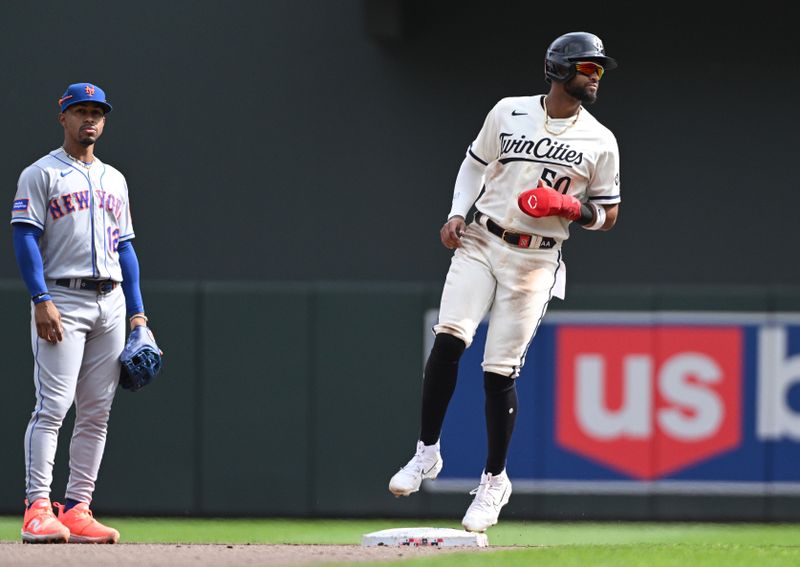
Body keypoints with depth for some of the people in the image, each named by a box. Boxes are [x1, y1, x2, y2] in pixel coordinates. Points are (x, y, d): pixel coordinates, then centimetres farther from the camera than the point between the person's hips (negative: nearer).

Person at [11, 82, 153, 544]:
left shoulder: (114, 180, 20)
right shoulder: (41, 174, 1)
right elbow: (25, 238, -7)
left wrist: (137, 311, 12)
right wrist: (41, 301, -18)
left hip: (110, 303, 6)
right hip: (61, 303, -6)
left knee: (97, 414, 2)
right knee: (53, 406, -14)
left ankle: (77, 510, 4)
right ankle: (38, 509, -18)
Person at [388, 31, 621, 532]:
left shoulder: (600, 142, 1)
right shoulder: (509, 113, 2)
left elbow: (608, 216, 7)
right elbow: (475, 163, 15)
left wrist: (574, 209, -13)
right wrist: (457, 214, 1)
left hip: (535, 261, -1)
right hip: (480, 243, 1)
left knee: (501, 370, -3)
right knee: (450, 337, -19)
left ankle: (495, 480, 15)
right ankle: (427, 453, -6)